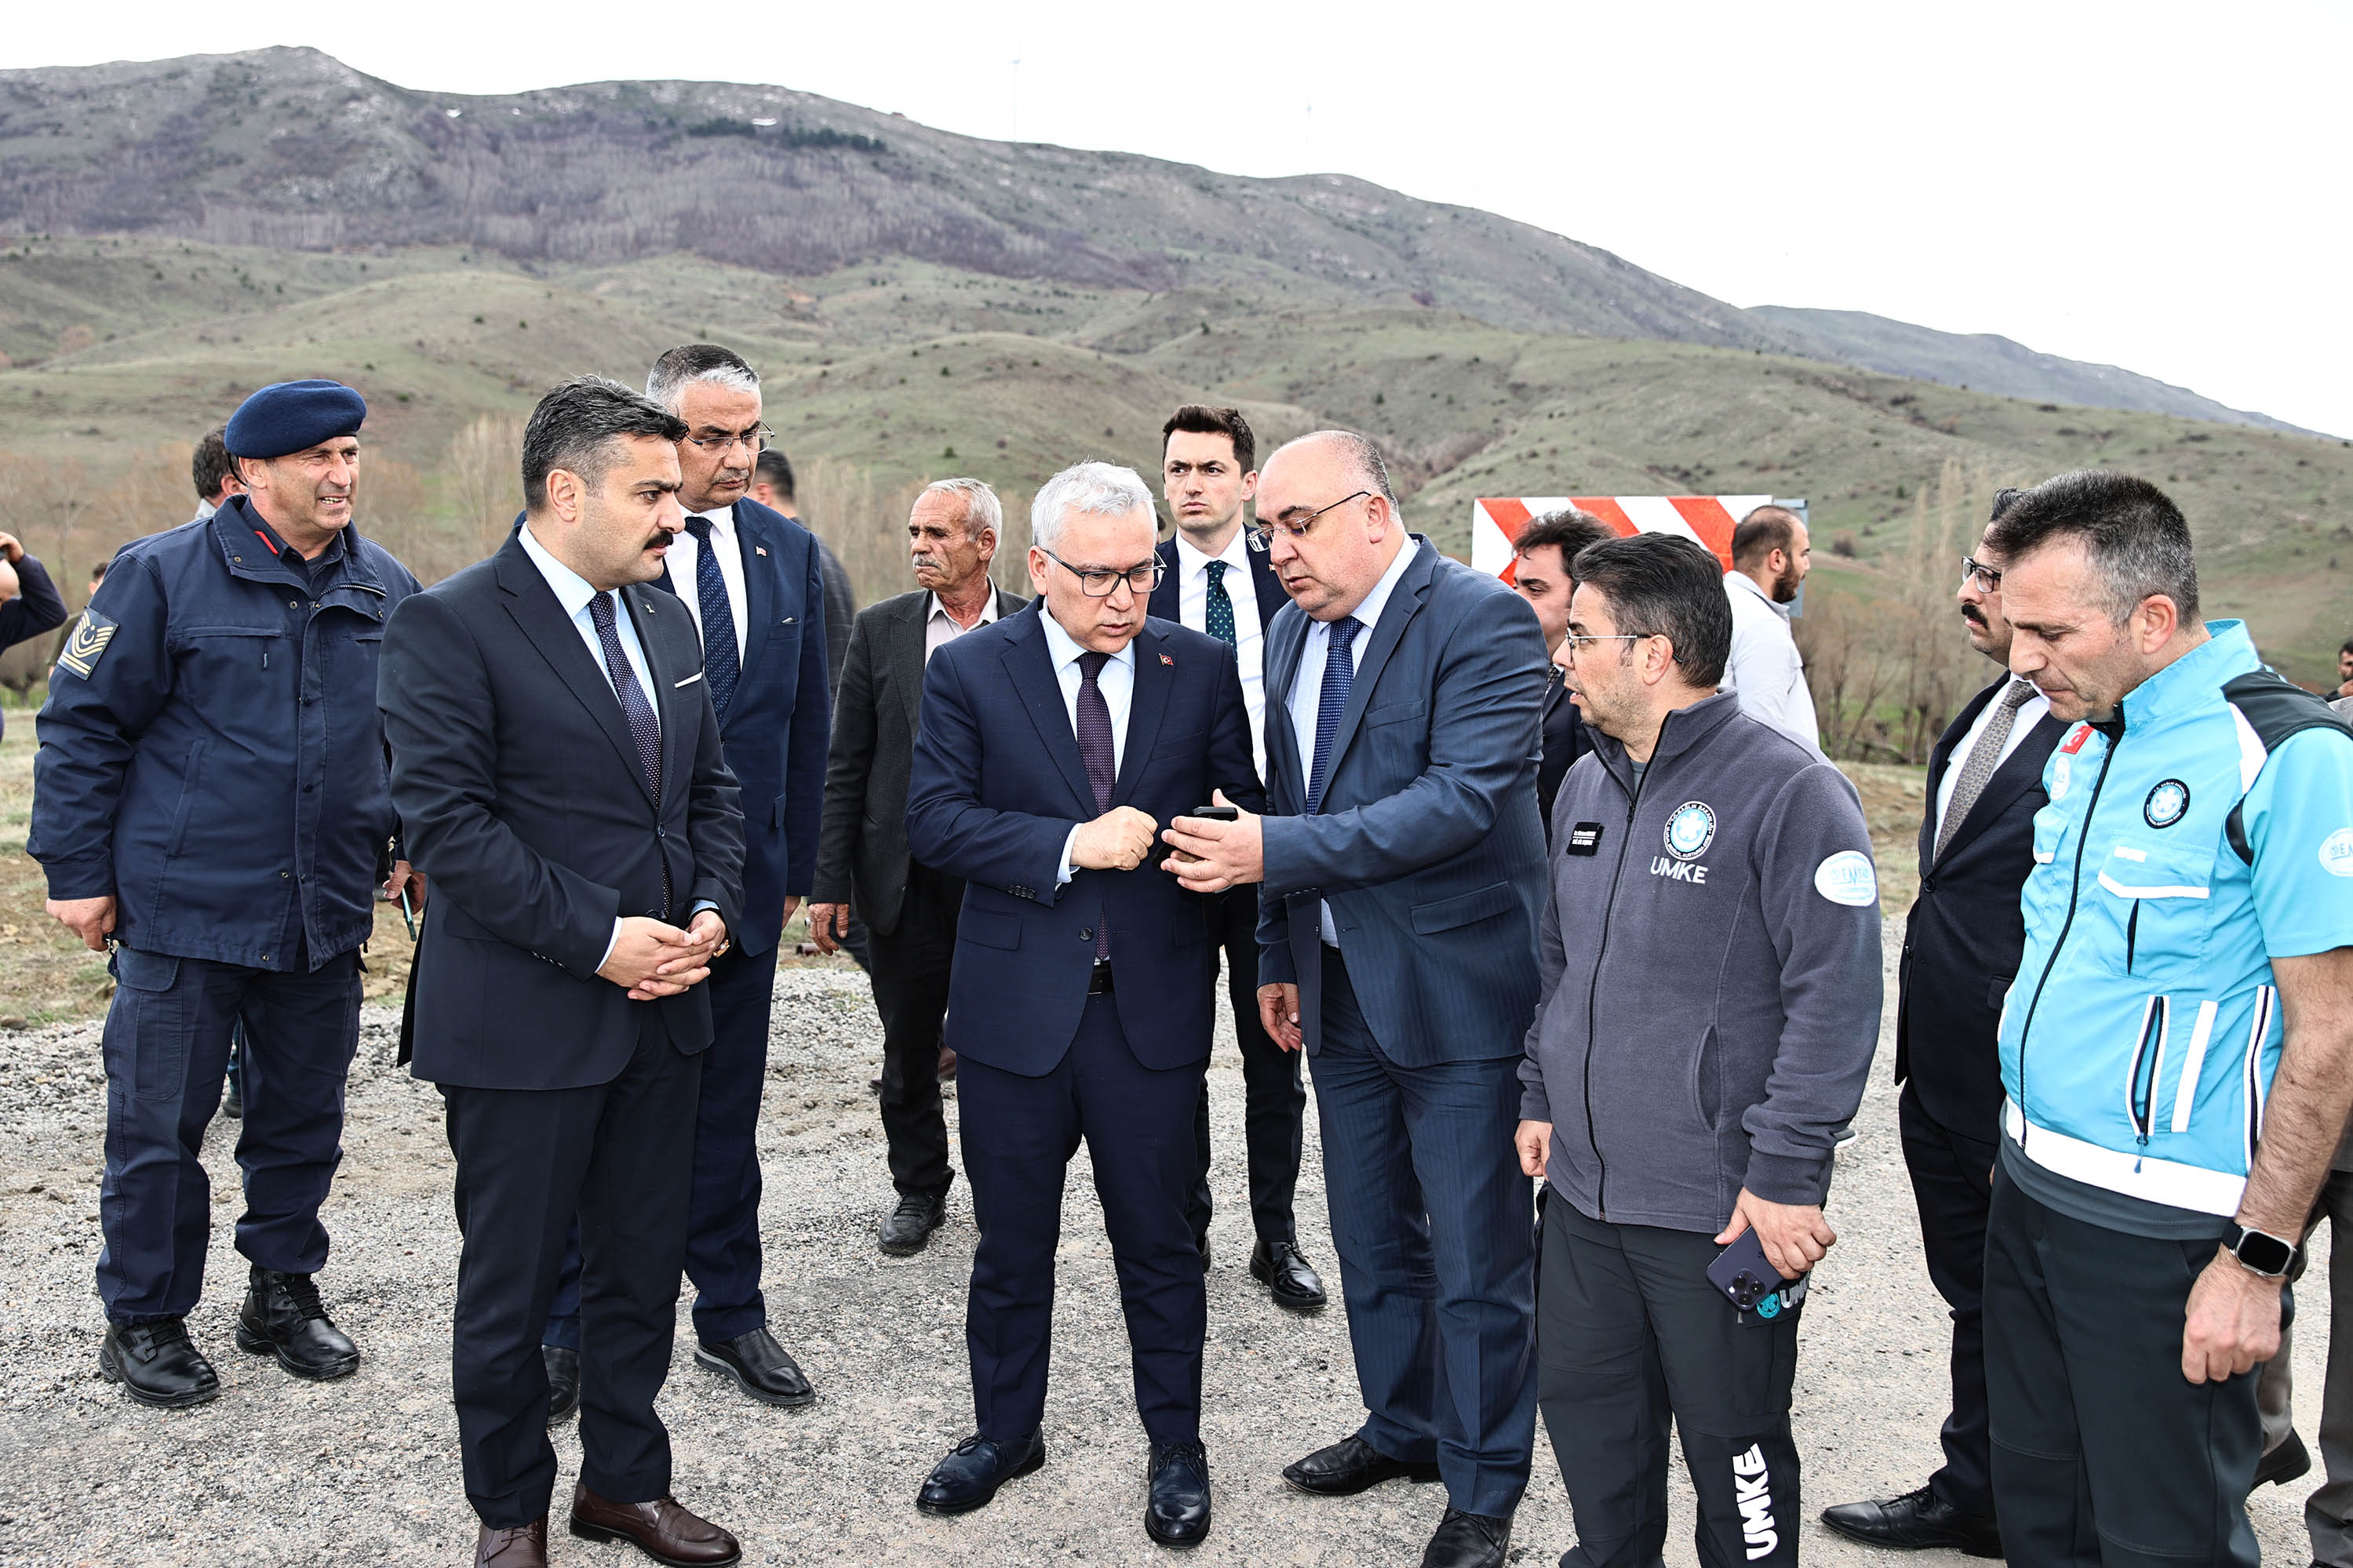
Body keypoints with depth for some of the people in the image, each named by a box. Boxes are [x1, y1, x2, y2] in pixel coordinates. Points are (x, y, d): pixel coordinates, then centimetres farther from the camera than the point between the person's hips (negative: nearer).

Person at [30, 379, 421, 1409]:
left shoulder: (387, 591, 7)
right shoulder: (163, 575, -7)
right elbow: (83, 726, -4)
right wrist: (78, 872, -5)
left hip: (326, 915, 4)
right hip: (183, 909, -4)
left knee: (305, 1115, 14)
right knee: (158, 1127, 5)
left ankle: (284, 1291, 31)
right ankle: (144, 1321, 22)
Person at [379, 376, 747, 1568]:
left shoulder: (665, 617, 11)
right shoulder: (449, 626, -12)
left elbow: (711, 786, 16)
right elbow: (447, 821, -19)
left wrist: (713, 909, -1)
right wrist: (595, 940, -20)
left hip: (663, 1007, 7)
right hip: (524, 1016, -6)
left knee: (644, 1264, 17)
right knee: (511, 1280, 10)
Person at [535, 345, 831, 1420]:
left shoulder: (789, 552, 6)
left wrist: (798, 867, 9)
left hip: (743, 881, 4)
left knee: (726, 1114, 15)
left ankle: (729, 1318, 30)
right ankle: (565, 1331, 26)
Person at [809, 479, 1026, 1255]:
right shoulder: (880, 629, 3)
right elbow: (845, 766, 3)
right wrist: (829, 884, -2)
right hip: (905, 877, 2)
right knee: (908, 1048, 11)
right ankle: (920, 1188, 29)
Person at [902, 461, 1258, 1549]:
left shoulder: (1203, 670, 1)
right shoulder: (969, 671, -3)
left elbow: (1245, 806, 4)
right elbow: (933, 818, -11)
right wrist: (1071, 844, -22)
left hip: (1154, 1007, 0)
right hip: (1016, 1005, 0)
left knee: (1157, 1238, 12)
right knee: (1012, 1242, 15)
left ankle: (1176, 1447, 31)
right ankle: (1005, 1430, 37)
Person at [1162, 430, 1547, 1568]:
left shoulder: (1482, 620, -15)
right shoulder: (1292, 633, 9)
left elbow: (1462, 797, -25)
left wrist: (1275, 852, -28)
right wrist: (1277, 956, 14)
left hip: (1456, 990, -7)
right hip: (1340, 991, 7)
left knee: (1477, 1257, 4)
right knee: (1371, 1237, 20)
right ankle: (1403, 1426, 40)